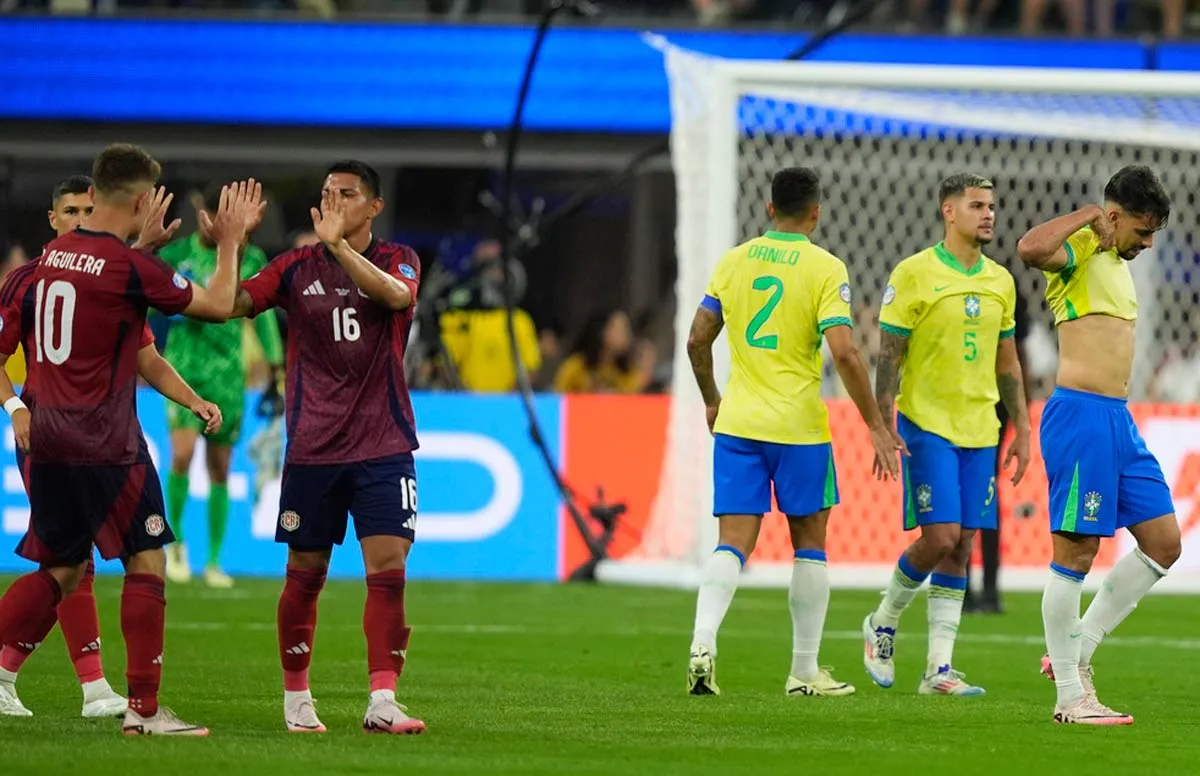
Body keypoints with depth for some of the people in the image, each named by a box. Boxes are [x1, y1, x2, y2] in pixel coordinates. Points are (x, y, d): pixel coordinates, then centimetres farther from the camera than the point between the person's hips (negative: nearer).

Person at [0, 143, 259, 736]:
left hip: (49, 440, 7)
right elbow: (218, 305, -2)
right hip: (107, 445, -7)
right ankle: (143, 709, 0)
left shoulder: (51, 256, 6)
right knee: (147, 561, 2)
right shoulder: (131, 267, -13)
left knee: (61, 569, 15)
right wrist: (230, 241, 9)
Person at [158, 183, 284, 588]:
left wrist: (277, 369, 11)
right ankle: (176, 542, 2)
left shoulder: (250, 260, 4)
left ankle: (214, 563, 13)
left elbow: (263, 314, 13)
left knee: (220, 470, 4)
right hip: (184, 368, -2)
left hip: (227, 372, 2)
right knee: (182, 455, -19)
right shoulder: (175, 255, -1)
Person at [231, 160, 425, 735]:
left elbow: (395, 294, -21)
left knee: (388, 569, -11)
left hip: (383, 446, -1)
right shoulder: (297, 267, 5)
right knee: (304, 574, 5)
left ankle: (382, 702, -12)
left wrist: (338, 244, -33)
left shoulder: (396, 260, 3)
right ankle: (296, 698, 19)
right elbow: (229, 304, -5)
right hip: (311, 447, 1)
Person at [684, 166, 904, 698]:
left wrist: (711, 400, 27)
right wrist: (876, 426, -9)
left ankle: (703, 642, -21)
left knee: (734, 542, 2)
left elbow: (697, 340, 11)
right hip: (798, 425, -3)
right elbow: (844, 351, -16)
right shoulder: (825, 268, -7)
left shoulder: (734, 261, 6)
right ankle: (804, 670, 15)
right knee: (810, 542, 11)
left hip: (736, 421, 3)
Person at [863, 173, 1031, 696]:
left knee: (962, 546, 2)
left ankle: (939, 668, 3)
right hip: (927, 424, -6)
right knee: (940, 538, -14)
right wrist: (884, 428, -12)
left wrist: (1022, 430, 14)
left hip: (979, 432, 6)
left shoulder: (1000, 281, 11)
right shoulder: (914, 274, -6)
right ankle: (883, 624, 11)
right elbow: (889, 356, -6)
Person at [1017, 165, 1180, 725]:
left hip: (1117, 417, 10)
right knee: (1076, 550, -6)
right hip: (1080, 412, -10)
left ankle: (1076, 652, 16)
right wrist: (1090, 214, -19)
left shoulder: (1118, 264, 20)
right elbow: (1031, 249, -33)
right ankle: (1069, 695, -1)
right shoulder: (1079, 253, -8)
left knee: (1163, 543, 7)